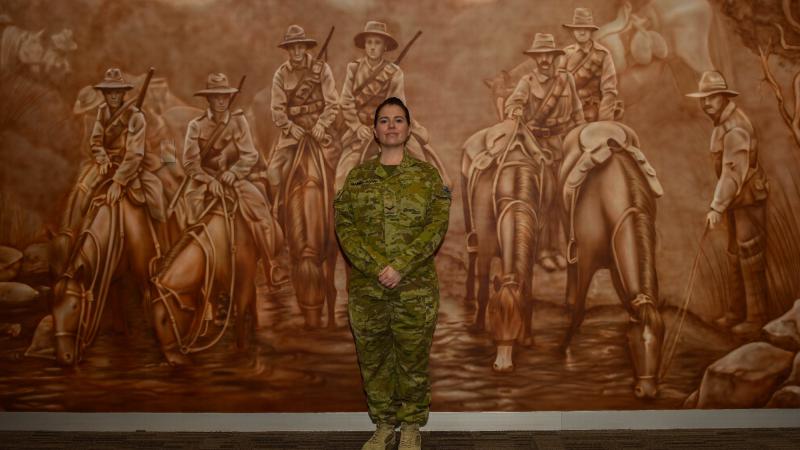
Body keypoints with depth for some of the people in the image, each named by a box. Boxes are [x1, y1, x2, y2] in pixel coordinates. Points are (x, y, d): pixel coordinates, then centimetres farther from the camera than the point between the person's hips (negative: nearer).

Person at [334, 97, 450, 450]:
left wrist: (400, 267, -17)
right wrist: (376, 267, -16)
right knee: (373, 359, 12)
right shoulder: (358, 176, 6)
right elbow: (344, 226, -2)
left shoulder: (427, 175, 2)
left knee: (413, 359, 8)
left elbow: (437, 225, -8)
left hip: (415, 288, -2)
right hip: (366, 287, 2)